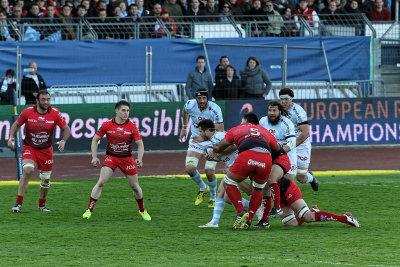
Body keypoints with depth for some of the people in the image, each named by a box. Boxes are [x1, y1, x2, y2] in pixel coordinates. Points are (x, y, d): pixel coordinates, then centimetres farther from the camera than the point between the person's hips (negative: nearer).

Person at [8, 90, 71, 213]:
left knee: (45, 179, 7)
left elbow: (66, 129, 0)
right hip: (29, 148, -2)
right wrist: (11, 137, -9)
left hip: (46, 150, 2)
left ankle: (42, 205, 31)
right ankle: (18, 203, -22)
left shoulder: (55, 113, -9)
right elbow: (17, 124, 6)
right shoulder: (27, 112, -10)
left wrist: (63, 141, -18)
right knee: (28, 170, -26)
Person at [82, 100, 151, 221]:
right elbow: (95, 139, 3)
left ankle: (142, 211, 28)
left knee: (135, 186, 6)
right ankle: (89, 210, -10)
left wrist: (139, 159, -21)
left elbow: (140, 144, -5)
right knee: (101, 182, -16)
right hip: (111, 157, -1)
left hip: (127, 158, 1)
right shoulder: (107, 125, -8)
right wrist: (94, 157, -6)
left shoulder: (132, 126, -7)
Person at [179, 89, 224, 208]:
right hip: (195, 140, 3)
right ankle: (203, 189, 19)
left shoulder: (214, 109, -23)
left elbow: (220, 131, -24)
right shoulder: (190, 105, -14)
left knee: (210, 172, -13)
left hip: (212, 141, -3)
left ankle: (213, 197, 16)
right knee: (190, 168, -12)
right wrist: (184, 128, 20)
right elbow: (184, 111, 14)